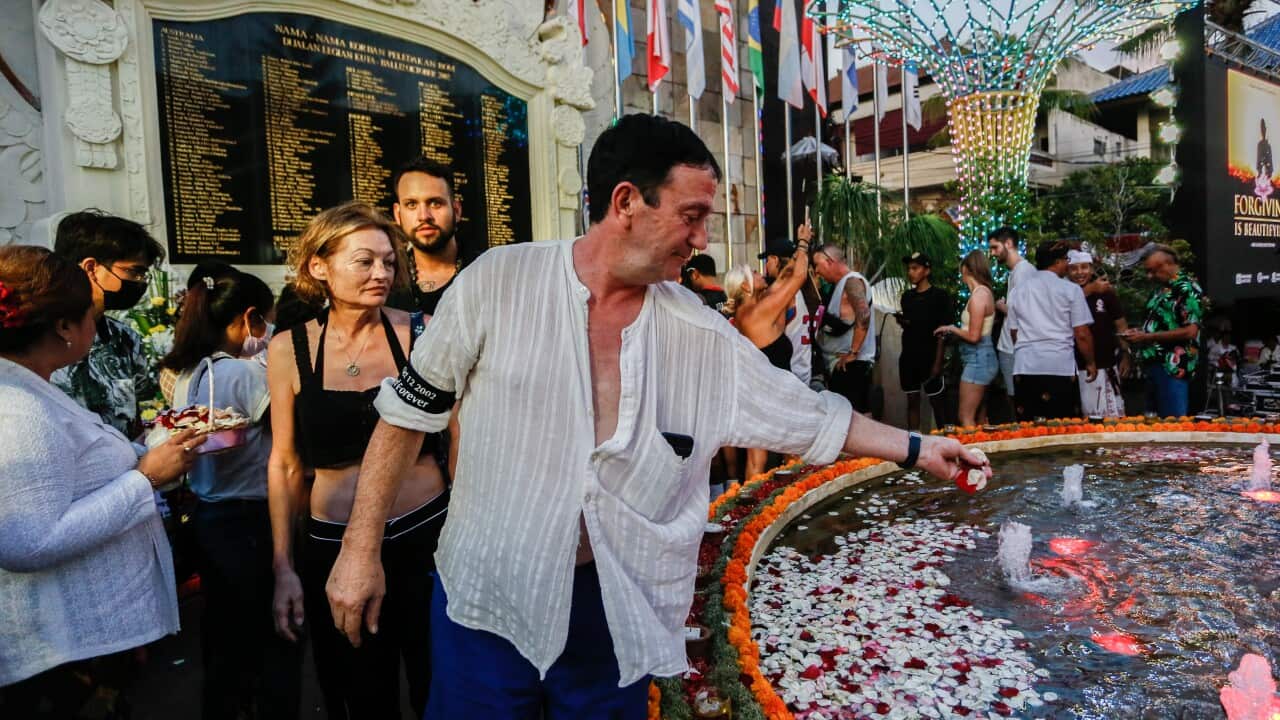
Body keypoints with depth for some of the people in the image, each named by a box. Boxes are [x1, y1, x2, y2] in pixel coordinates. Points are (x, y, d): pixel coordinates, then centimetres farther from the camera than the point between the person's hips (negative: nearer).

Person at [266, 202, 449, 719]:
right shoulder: (289, 349, -2)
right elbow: (284, 464, 5)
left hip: (427, 538, -1)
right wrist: (282, 567, 5)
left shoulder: (422, 333, -6)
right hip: (334, 550, 1)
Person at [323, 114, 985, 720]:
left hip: (620, 614, 2)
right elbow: (408, 413, -2)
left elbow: (810, 416, 8)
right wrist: (361, 548, -1)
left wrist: (917, 449, 10)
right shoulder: (498, 283, -11)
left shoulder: (704, 338, -4)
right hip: (487, 597, -2)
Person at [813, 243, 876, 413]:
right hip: (840, 363, 10)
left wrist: (853, 353, -23)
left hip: (850, 364, -10)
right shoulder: (841, 284, 18)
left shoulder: (852, 281, -12)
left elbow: (863, 316, -26)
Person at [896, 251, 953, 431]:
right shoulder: (907, 296, 11)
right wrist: (900, 319, -2)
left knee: (937, 403, 1)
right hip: (908, 357, 6)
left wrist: (938, 362, -15)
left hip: (929, 357, -6)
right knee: (912, 402, 8)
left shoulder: (939, 295, -5)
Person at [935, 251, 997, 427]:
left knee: (966, 418, -7)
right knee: (980, 420, 13)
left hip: (977, 359, -10)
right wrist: (954, 331, 14)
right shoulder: (985, 292, 11)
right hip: (983, 358, 10)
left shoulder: (978, 295, -15)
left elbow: (973, 336, -19)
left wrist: (952, 328, -4)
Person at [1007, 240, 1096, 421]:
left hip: (1024, 366, 4)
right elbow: (1082, 334, -1)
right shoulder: (1070, 289, 0)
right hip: (1060, 366, -4)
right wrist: (1090, 363, 12)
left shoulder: (1017, 290, 11)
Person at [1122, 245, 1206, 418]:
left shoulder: (1187, 290, -11)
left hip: (1172, 366, -9)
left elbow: (1190, 332, -20)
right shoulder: (1162, 289, 16)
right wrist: (1139, 333, 8)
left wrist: (1148, 337, -18)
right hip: (1154, 364, 9)